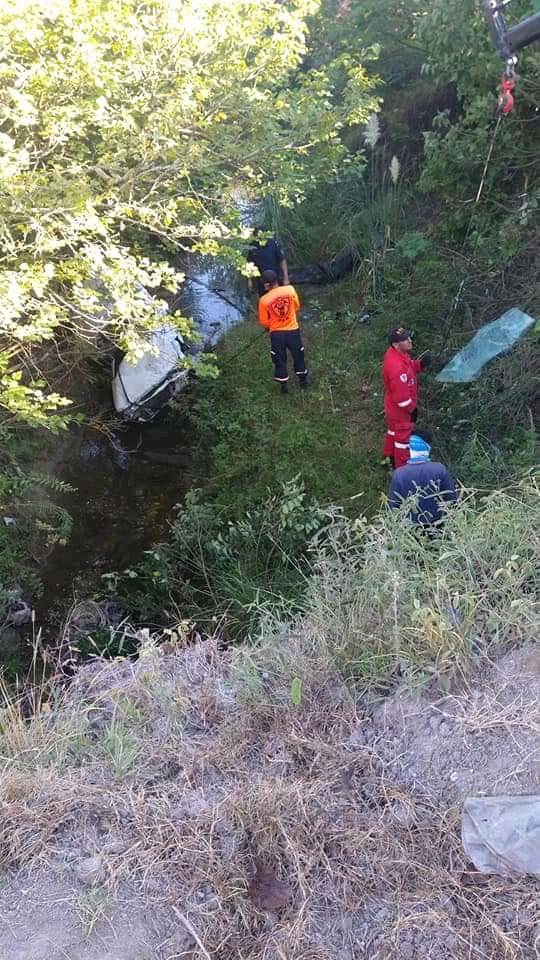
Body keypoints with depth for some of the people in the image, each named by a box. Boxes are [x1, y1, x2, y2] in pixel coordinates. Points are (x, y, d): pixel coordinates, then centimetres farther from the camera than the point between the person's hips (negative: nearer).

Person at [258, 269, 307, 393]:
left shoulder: (264, 300, -17)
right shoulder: (290, 289, -12)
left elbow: (264, 322, -7)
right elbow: (297, 306, 5)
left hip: (276, 333, -2)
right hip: (293, 330, 2)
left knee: (279, 359, 16)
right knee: (298, 356, 22)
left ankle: (283, 385, 26)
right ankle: (303, 380, 36)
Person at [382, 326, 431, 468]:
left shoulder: (397, 353, -10)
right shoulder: (396, 366, -39)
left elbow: (410, 366, 10)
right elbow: (401, 396, -32)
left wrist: (420, 364, -11)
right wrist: (411, 409, -17)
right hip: (401, 408, -9)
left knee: (393, 429, 28)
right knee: (403, 436, 10)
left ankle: (389, 457, 50)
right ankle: (402, 467, 29)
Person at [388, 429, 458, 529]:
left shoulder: (398, 474, -20)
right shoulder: (439, 469, -20)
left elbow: (393, 506, -13)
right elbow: (452, 499, -10)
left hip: (410, 527, 1)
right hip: (436, 524, 0)